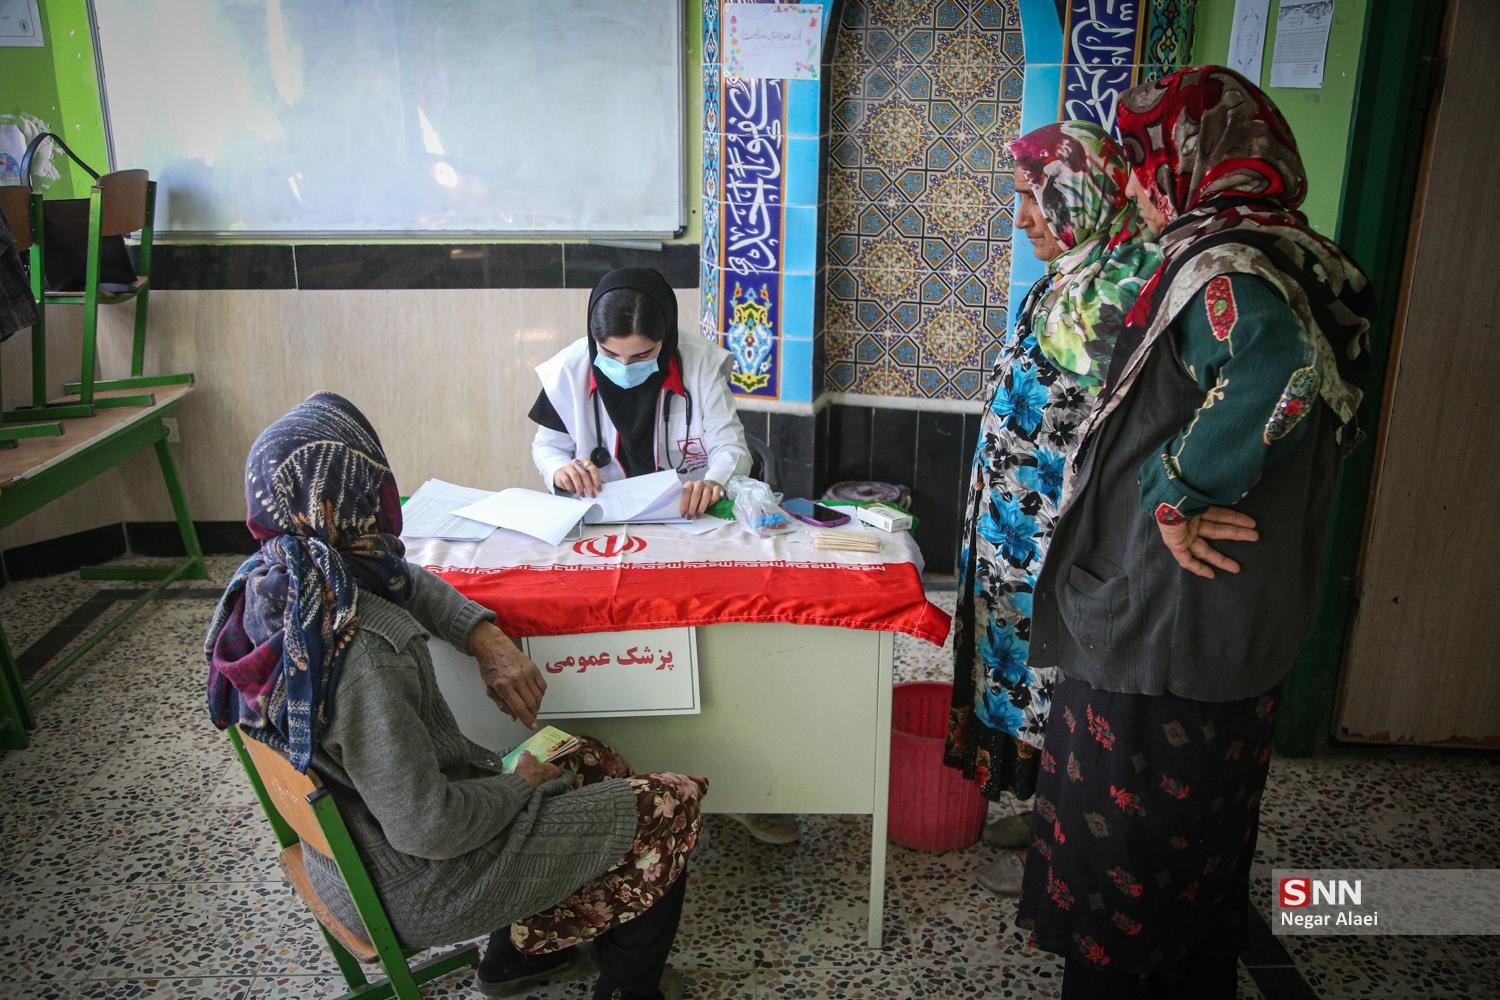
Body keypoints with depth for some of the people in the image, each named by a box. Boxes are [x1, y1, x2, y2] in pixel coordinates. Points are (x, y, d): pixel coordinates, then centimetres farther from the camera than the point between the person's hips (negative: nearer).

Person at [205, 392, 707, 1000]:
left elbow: (404, 581, 9)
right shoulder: (358, 649, -37)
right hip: (409, 887, -9)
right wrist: (519, 784, -14)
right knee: (670, 805, 1)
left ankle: (520, 950, 34)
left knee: (594, 761, 23)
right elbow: (425, 827, -32)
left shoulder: (271, 580, -10)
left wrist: (484, 638, -6)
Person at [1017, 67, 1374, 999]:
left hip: (1159, 631, -9)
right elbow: (1330, 413, 17)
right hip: (1247, 634, 9)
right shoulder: (1300, 262, 8)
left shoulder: (1219, 268, -20)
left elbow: (1276, 372, -41)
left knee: (1120, 855, 8)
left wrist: (1176, 492, -29)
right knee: (1203, 841, 25)